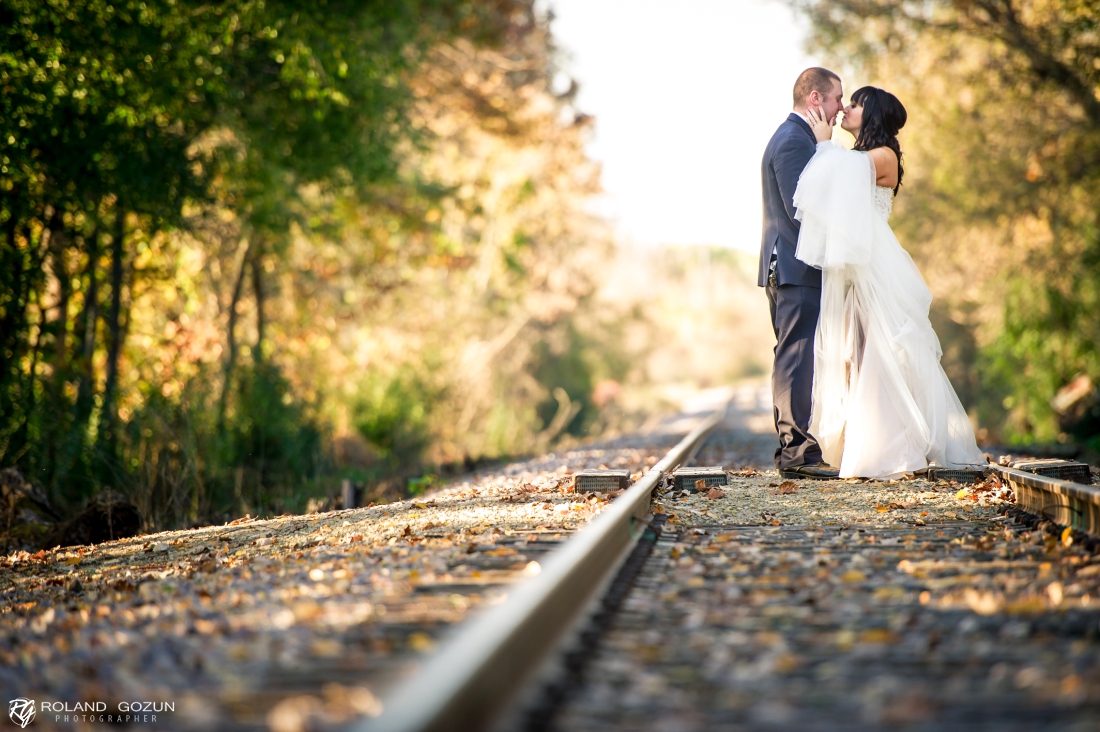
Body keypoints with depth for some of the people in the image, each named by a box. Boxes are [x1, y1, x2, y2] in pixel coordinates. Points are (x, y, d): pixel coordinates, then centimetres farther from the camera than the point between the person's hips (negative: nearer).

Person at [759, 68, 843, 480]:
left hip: (787, 268, 11)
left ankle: (791, 450, 15)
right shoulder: (794, 141, -13)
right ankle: (798, 451, -8)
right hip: (797, 268, -11)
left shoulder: (793, 137, 21)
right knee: (798, 357, -10)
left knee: (792, 359, 11)